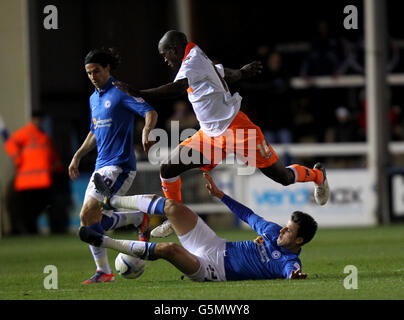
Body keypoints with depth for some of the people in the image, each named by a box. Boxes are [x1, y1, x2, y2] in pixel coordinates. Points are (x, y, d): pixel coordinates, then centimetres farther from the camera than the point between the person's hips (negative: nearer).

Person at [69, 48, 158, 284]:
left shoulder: (121, 92, -8)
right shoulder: (94, 98, 17)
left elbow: (150, 112, -19)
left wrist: (146, 132, -39)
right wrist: (78, 156, 21)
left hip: (119, 165, -9)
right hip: (102, 165, 9)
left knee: (88, 215, -17)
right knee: (96, 221, 5)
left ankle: (103, 271, -7)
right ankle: (141, 218, 23)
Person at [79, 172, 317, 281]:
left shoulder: (288, 261, -16)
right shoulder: (273, 231, 6)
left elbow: (290, 270, -39)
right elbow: (248, 215, 19)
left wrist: (294, 274, -64)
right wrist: (219, 194, 21)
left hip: (212, 269, -8)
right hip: (217, 246, 8)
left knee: (169, 249, -32)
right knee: (171, 206, 0)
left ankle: (103, 242, -17)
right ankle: (112, 200, 19)